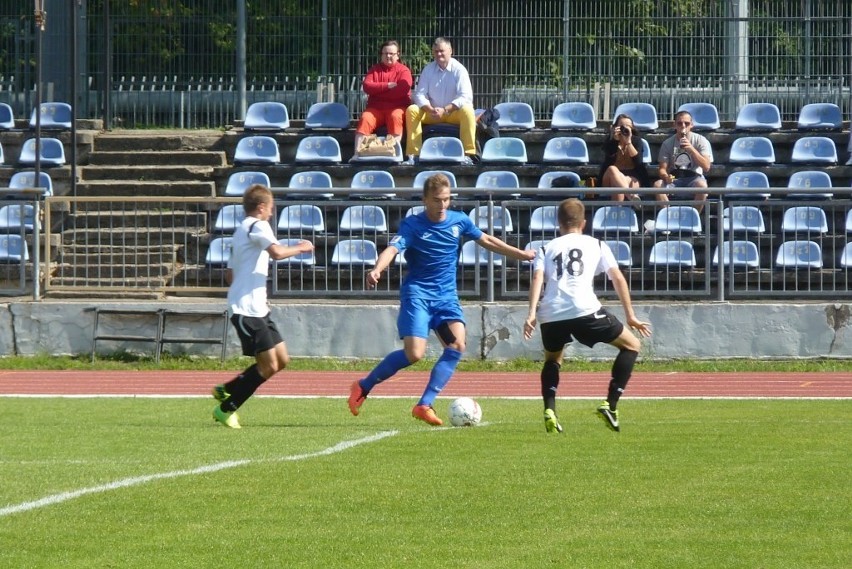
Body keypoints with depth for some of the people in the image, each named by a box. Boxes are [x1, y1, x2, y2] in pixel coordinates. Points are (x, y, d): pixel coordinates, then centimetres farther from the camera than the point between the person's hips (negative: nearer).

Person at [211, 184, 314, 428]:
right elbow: (277, 252, -27)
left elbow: (230, 275, 27)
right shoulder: (257, 226, -9)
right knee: (269, 366, -11)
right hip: (247, 310, -10)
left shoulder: (242, 230, 22)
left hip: (257, 308, 10)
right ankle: (226, 409, -3)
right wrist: (301, 248, -11)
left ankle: (226, 390, 17)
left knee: (281, 360, 10)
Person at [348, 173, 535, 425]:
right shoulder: (412, 225, -12)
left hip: (446, 296, 5)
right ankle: (362, 387, 2)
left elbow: (487, 241, 20)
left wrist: (521, 254, 25)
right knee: (414, 354, -18)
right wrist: (377, 270, -48)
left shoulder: (459, 221, 4)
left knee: (457, 345, -17)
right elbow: (393, 249, -27)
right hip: (417, 293, -5)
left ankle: (424, 405, -12)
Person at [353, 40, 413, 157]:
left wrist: (378, 90, -7)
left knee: (395, 117, -36)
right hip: (376, 108, 2)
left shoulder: (403, 70, 5)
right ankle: (357, 153, -37)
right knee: (365, 118, -28)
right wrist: (387, 86, -12)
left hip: (397, 108, -2)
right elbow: (367, 86, -2)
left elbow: (403, 89, -13)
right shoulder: (374, 69, 14)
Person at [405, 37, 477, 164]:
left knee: (467, 111, -35)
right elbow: (419, 94, -1)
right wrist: (431, 110, -22)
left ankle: (468, 153, -36)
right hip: (432, 113, 3)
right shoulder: (428, 70, 3)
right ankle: (413, 154, -26)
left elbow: (466, 97, -16)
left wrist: (445, 110, -27)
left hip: (454, 112, -3)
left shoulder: (458, 70, -7)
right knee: (411, 110, -23)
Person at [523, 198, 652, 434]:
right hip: (585, 309, -3)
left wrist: (532, 314, -5)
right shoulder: (596, 245, 21)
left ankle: (549, 411, 8)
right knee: (631, 345, 15)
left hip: (551, 314, 3)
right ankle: (610, 405, 2)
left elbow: (537, 278, 5)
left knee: (552, 359, 32)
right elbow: (618, 278, 13)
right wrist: (630, 317, 16)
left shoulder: (546, 249, 24)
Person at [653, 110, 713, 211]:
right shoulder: (668, 143, 5)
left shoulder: (701, 141, -1)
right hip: (674, 179, 2)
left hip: (694, 178, -2)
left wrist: (691, 149, -22)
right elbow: (662, 168, 0)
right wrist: (665, 176, -25)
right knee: (658, 185, -30)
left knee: (701, 185, -37)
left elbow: (706, 167, -11)